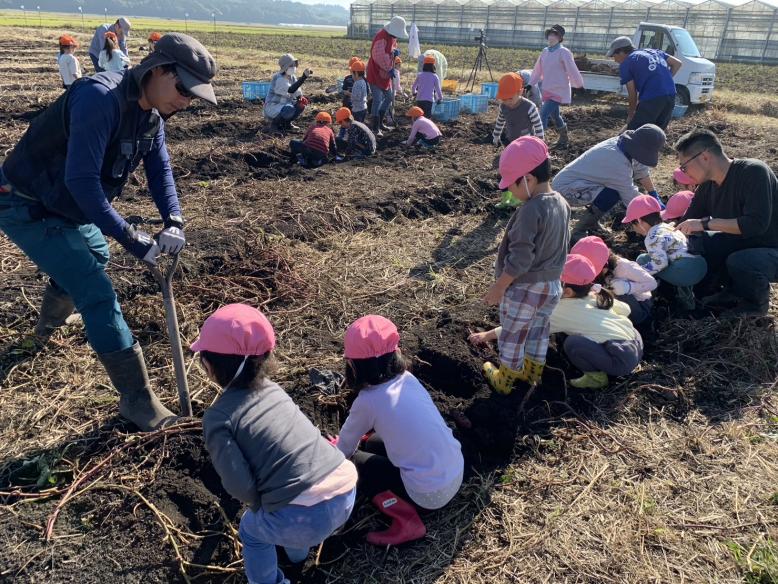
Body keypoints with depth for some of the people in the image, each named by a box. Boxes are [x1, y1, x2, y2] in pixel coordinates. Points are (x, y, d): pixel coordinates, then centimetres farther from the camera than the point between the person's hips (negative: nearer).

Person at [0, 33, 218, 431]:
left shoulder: (151, 111, -3)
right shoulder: (101, 98, -31)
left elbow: (159, 168, 1)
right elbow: (81, 179, -34)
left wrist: (173, 221, -15)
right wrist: (130, 238, -31)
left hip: (67, 208, 10)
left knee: (94, 258, 31)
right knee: (98, 293, -14)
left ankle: (48, 327, 60)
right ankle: (137, 400, -5)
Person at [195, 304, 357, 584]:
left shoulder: (218, 416, -6)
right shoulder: (271, 388, 12)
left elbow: (239, 485, -12)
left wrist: (258, 503, 11)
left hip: (306, 517, -6)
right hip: (346, 491, 7)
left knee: (252, 531, 27)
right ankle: (297, 551, 63)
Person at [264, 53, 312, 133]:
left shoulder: (292, 77, 5)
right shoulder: (279, 79, -23)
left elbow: (297, 91, 5)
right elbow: (291, 90, -38)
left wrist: (300, 97, -20)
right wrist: (304, 77, -45)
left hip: (285, 105, 9)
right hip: (272, 107, -9)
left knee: (301, 104, -4)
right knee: (289, 109, -34)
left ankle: (287, 123, 11)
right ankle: (275, 123, -8)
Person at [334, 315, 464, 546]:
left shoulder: (367, 401, -15)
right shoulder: (407, 378, 3)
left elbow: (345, 447, 4)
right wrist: (342, 445, 32)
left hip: (430, 493, -7)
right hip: (457, 473, 7)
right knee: (373, 443, 21)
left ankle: (407, 521, 1)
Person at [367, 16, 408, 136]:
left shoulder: (392, 37, 9)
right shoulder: (381, 37, -21)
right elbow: (379, 57, -29)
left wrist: (395, 52, -1)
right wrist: (390, 69, -22)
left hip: (385, 74, 10)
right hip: (375, 74, -10)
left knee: (388, 98, 17)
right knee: (378, 100, -12)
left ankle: (380, 122, 31)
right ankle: (375, 128, -6)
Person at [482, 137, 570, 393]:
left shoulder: (530, 210, -27)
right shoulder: (561, 203, -1)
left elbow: (520, 258, -26)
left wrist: (499, 286, -16)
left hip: (524, 287, -8)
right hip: (552, 285, 8)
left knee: (513, 336, 12)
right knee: (538, 331, 24)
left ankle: (504, 380, 29)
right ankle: (532, 373, 42)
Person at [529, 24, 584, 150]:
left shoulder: (564, 52, -13)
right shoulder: (545, 51, 8)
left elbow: (572, 70, -9)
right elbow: (538, 70, 13)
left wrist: (579, 84, -4)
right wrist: (531, 84, 10)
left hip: (559, 91, -7)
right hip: (548, 91, 7)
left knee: (543, 115, -20)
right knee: (555, 116, 21)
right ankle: (564, 139, 40)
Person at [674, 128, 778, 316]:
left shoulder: (753, 172, -24)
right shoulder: (708, 185, -3)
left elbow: (756, 223, -33)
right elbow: (686, 227, 3)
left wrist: (706, 223, -31)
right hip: (744, 244, 7)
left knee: (738, 262, -36)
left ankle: (757, 302, -2)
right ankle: (732, 292, 8)